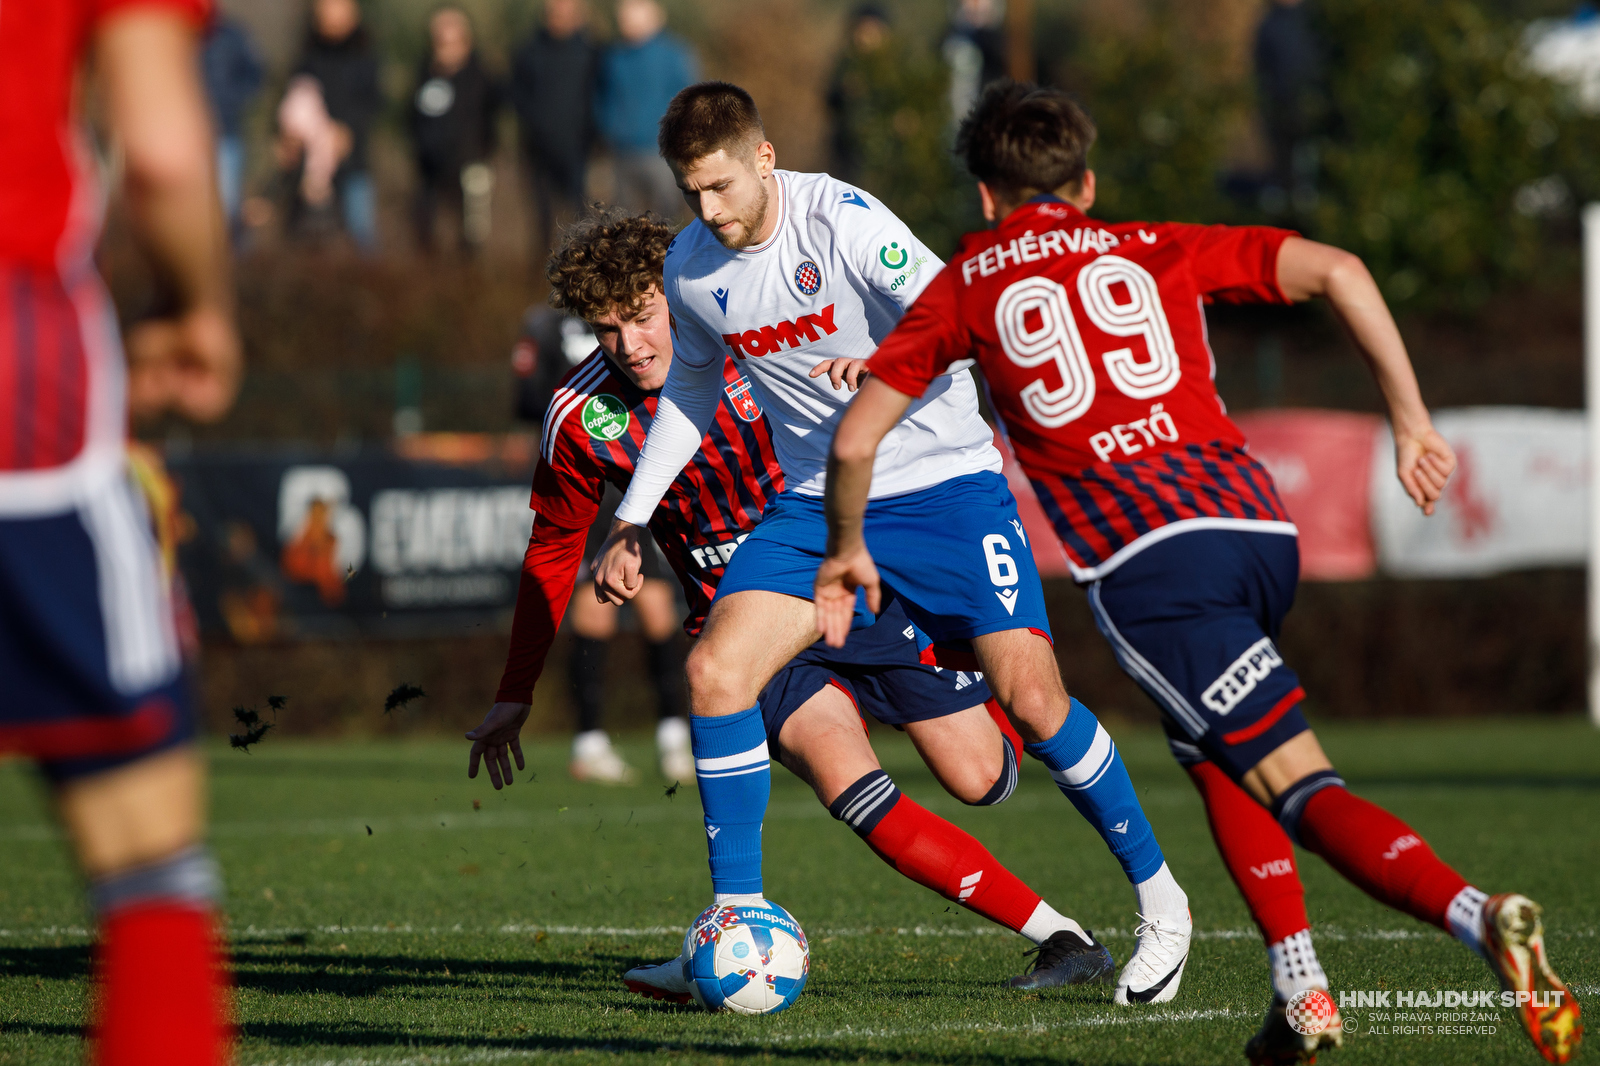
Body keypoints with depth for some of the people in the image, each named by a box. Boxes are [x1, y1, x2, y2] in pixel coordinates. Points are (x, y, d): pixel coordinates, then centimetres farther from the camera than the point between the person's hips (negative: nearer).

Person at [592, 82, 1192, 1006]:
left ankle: (1159, 898, 5)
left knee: (1030, 696, -14)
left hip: (943, 484, -5)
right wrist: (632, 522, 15)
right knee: (715, 672, -14)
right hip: (817, 504, 5)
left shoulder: (843, 220, -17)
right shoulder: (693, 268, 0)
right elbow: (692, 390, 19)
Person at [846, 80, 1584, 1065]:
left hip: (1143, 559, -4)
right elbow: (1335, 271, 10)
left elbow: (855, 438, 19)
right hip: (1258, 522, 4)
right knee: (1207, 745, 27)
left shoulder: (966, 287, 20)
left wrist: (849, 548, 37)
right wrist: (1411, 421, 13)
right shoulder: (1157, 248, 24)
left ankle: (1477, 918, -35)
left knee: (1303, 788, -9)